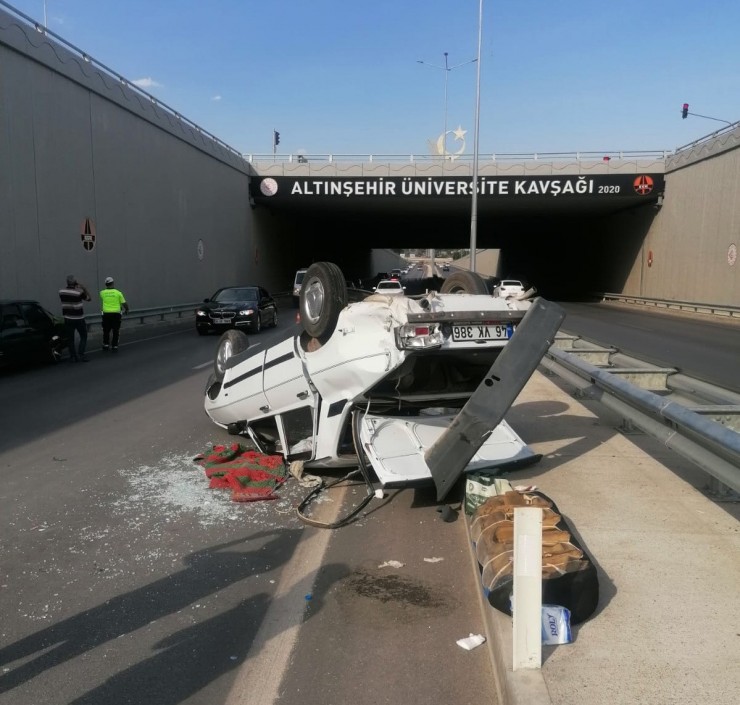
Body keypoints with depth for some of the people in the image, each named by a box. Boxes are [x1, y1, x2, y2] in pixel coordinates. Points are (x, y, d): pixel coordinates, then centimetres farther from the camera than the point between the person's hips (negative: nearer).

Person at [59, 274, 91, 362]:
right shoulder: (79, 292, -16)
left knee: (70, 338, 9)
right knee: (83, 337, 8)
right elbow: (88, 298, -1)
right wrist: (83, 287, 0)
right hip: (78, 319, -4)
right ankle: (80, 354, -6)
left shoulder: (61, 292, -2)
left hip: (67, 318, 4)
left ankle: (73, 356, 9)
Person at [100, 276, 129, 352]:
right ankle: (114, 347, 7)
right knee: (116, 332, 7)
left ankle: (105, 345, 23)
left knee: (106, 331, 17)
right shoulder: (118, 293, -6)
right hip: (116, 314, -2)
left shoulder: (102, 293, 0)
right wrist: (126, 310, 15)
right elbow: (124, 304, -1)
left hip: (106, 314, 2)